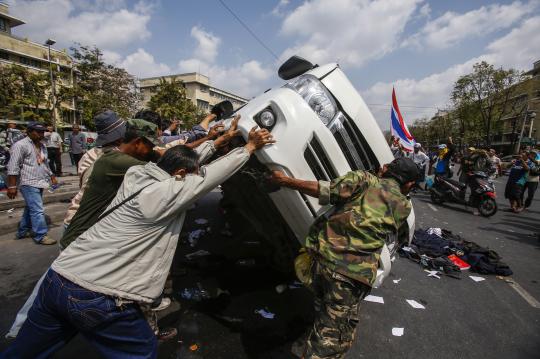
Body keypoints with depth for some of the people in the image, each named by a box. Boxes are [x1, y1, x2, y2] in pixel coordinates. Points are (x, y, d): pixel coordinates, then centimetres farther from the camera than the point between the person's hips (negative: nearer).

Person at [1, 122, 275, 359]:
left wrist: (222, 139, 24)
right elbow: (211, 175, -7)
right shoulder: (168, 193, -16)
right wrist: (250, 147, 5)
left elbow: (185, 158, 16)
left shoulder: (137, 174, 5)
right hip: (97, 298, -8)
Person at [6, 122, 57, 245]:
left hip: (39, 183, 8)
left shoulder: (41, 146, 16)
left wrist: (52, 177, 21)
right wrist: (12, 186, -17)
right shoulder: (21, 145, -10)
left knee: (30, 209, 17)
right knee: (37, 210, -10)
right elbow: (13, 167, -14)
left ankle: (22, 232, 30)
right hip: (29, 183, -8)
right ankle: (41, 236, -3)